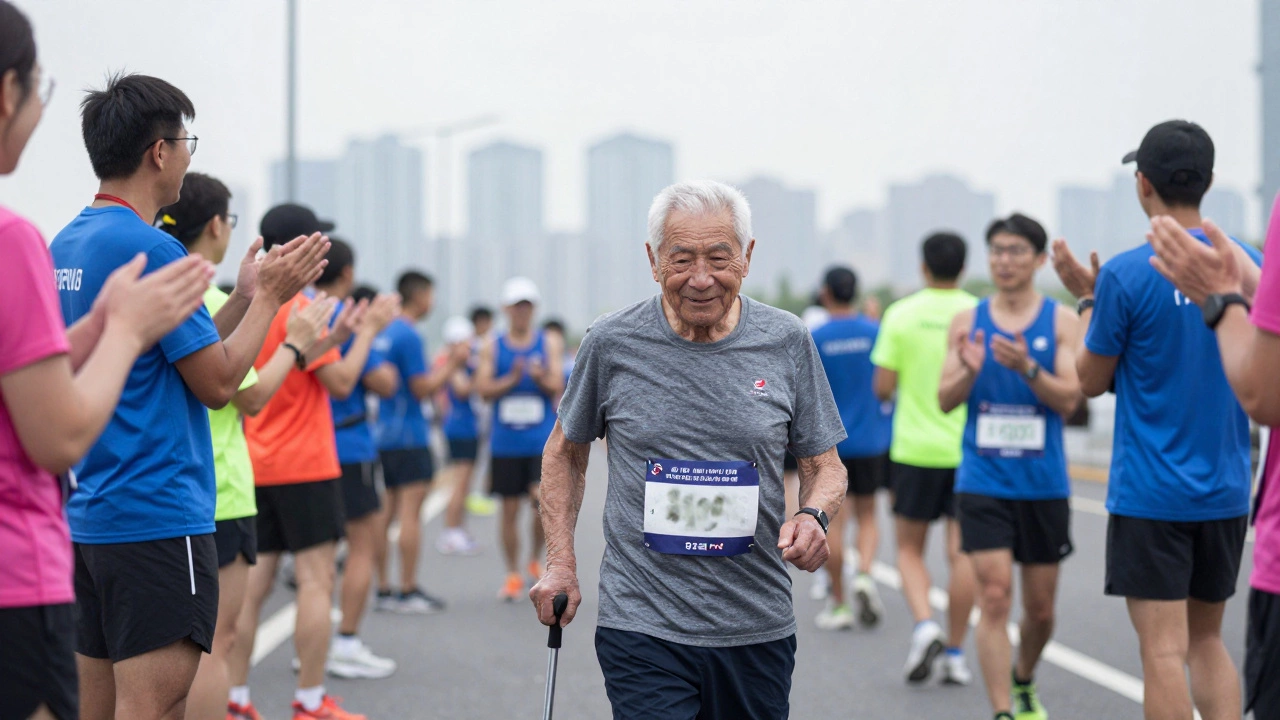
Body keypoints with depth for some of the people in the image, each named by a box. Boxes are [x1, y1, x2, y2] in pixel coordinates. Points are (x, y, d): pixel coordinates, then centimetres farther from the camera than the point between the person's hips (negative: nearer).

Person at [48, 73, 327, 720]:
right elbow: (218, 384, -12)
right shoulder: (150, 249, -15)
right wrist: (270, 296, -1)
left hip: (89, 515, 10)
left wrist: (245, 298, 17)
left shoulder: (65, 246, 13)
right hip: (160, 517, -9)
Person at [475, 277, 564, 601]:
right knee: (509, 509, 4)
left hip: (543, 440, -1)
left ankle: (536, 559, 10)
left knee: (542, 498, -16)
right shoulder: (492, 348, 5)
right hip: (505, 441, 1)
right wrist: (512, 380, -17)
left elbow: (557, 387, -3)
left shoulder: (550, 343, 4)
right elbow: (484, 390, -3)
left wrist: (540, 377, -23)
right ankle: (513, 576, 16)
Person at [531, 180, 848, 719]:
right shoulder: (611, 344, -3)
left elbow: (824, 465, 8)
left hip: (759, 629, 2)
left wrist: (813, 516, -14)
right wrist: (561, 563, 3)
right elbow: (566, 452, 12)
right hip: (643, 629, -2)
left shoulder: (787, 342, 0)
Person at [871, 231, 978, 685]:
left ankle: (924, 625, -11)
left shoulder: (901, 315, -4)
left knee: (909, 549, 11)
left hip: (914, 449, -1)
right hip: (968, 449, 1)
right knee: (961, 553, 4)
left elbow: (882, 388, -4)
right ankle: (954, 653, 5)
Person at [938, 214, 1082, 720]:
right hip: (983, 482, 0)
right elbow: (945, 401, 2)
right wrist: (969, 371, -18)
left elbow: (1069, 399, -9)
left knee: (1040, 607, 12)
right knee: (994, 598, -12)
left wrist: (1027, 367, -26)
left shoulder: (1062, 321, -1)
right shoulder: (968, 321, 4)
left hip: (1044, 483, 0)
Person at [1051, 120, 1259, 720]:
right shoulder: (1249, 265, 2)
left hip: (1151, 491, -5)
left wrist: (1088, 299, 11)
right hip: (1226, 491, 5)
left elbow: (1092, 380, -3)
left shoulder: (1128, 275, -13)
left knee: (1164, 649, -3)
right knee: (1206, 639, 16)